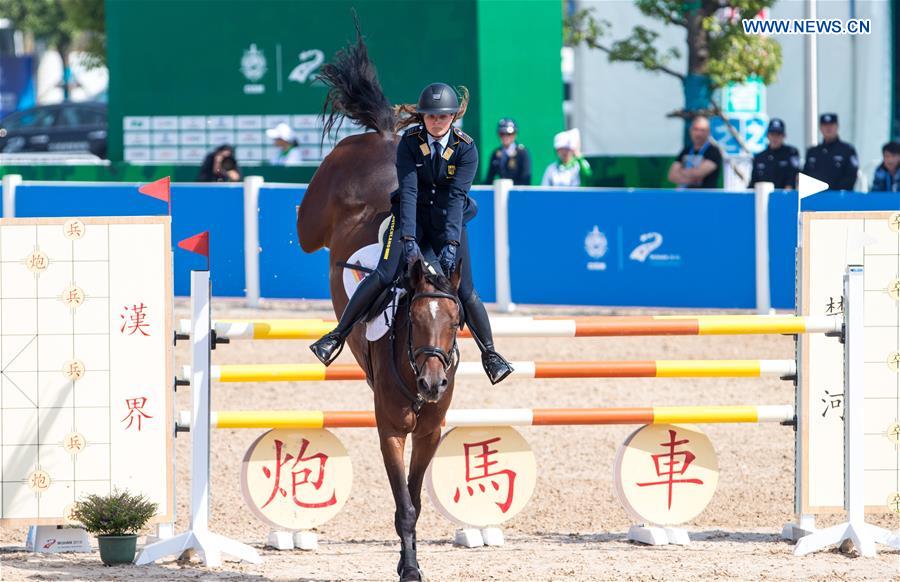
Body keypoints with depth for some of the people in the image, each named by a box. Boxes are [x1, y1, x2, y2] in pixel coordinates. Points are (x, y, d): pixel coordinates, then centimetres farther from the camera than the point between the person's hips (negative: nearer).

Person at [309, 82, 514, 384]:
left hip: (449, 220, 0)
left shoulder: (466, 149, -13)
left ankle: (490, 354, 10)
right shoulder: (409, 143, -13)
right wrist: (409, 239, -31)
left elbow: (456, 197, -22)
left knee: (464, 290, -7)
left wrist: (451, 244, -31)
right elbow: (408, 190, -21)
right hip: (412, 216, 0)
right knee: (384, 275, -18)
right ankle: (337, 336, -9)